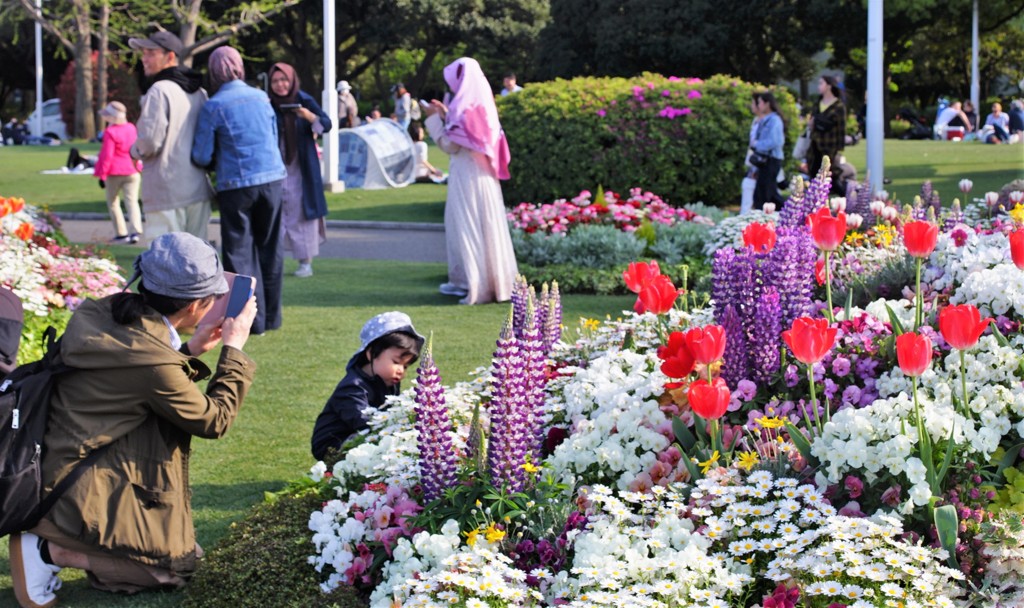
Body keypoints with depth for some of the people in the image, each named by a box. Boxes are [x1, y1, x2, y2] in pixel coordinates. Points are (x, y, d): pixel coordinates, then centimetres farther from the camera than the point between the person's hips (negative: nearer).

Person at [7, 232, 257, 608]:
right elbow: (214, 421, -10)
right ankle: (52, 551, -5)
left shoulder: (101, 312, -1)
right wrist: (234, 347, -1)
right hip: (80, 495, -9)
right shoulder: (151, 360, -24)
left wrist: (188, 351, 9)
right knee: (177, 566, 3)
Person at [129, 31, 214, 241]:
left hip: (167, 194, -8)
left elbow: (150, 142, -18)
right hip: (198, 191, 8)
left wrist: (135, 151, 1)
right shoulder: (199, 92, 13)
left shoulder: (159, 91, -12)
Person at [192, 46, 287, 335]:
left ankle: (252, 319, 1)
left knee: (239, 252, 3)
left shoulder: (213, 107, -8)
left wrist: (217, 165, 16)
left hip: (236, 184, -4)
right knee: (269, 249, 13)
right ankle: (271, 316, 18)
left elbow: (202, 156, -5)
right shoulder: (261, 97, 6)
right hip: (271, 178, 4)